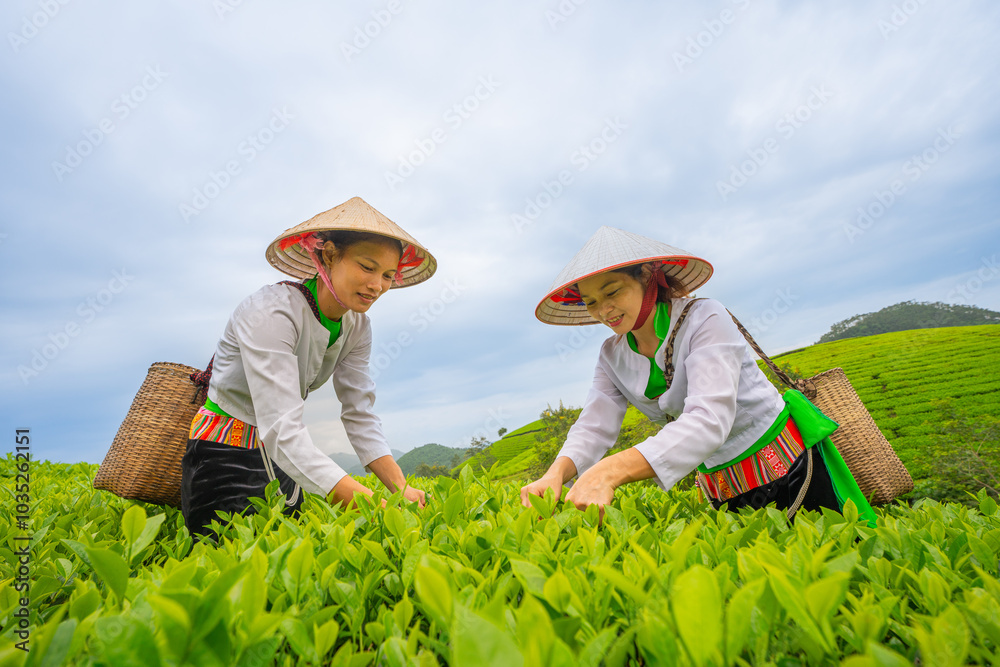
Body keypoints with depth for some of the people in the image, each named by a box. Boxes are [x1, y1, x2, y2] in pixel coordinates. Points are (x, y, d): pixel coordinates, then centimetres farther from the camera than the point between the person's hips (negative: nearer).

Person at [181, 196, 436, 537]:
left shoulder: (357, 326, -6)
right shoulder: (272, 311, -28)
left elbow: (360, 417, -9)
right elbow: (281, 428, -37)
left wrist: (401, 489, -24)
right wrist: (366, 502, -46)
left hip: (279, 456, 7)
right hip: (223, 452, -6)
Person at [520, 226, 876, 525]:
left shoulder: (705, 320, -24)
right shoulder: (613, 356, -4)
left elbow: (709, 419, -37)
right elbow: (593, 427, -13)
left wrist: (611, 471, -49)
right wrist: (557, 473, -36)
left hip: (790, 468, -5)